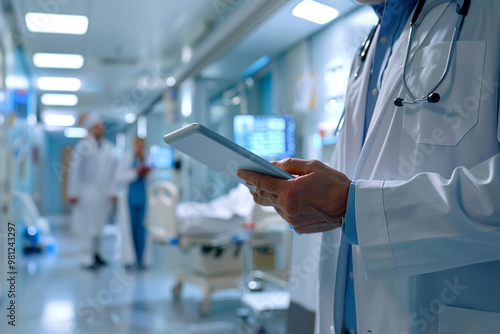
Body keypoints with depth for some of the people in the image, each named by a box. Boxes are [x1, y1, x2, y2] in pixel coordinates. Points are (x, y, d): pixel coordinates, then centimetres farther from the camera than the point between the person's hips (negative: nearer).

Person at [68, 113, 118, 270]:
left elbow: (113, 171, 9)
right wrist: (73, 192, -8)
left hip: (105, 193, 5)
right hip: (87, 191, -4)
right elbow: (74, 170, -5)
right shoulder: (83, 146, -3)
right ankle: (87, 258, 3)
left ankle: (95, 252, 23)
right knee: (87, 224, -3)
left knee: (100, 224, 9)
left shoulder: (109, 148, 9)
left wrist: (113, 191, 3)